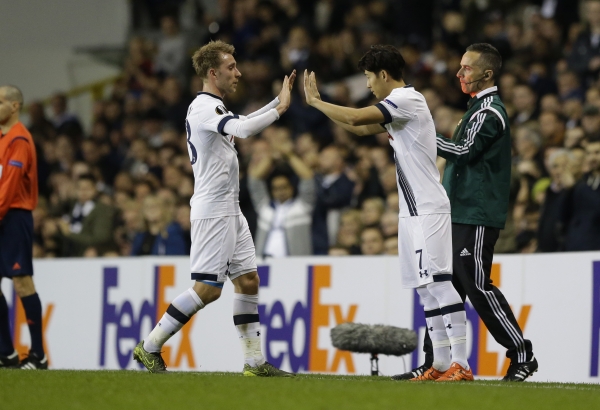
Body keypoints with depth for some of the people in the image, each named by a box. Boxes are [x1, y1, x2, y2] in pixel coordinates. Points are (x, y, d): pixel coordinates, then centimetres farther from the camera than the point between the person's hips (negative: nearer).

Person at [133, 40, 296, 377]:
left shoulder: (215, 107, 17)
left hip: (230, 210, 10)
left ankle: (255, 361, 7)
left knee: (248, 280, 6)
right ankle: (150, 346, -1)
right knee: (208, 289, -10)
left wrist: (278, 102, 25)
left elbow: (244, 125, 36)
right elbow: (243, 129, -30)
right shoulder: (204, 106, -14)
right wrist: (280, 109, -20)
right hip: (212, 212, -10)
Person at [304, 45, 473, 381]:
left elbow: (356, 118, -19)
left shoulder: (406, 99, -12)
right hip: (414, 211, 11)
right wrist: (319, 103, 23)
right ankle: (442, 363, 12)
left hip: (428, 209, -11)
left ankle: (461, 363, -19)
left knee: (438, 281, -15)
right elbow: (361, 128, 28)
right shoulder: (400, 105, 19)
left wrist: (314, 101, -7)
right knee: (426, 286, 10)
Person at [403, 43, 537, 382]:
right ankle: (434, 363, 11)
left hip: (477, 217, -10)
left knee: (477, 285, -10)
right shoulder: (480, 108, 20)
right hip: (462, 214, 10)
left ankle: (523, 356, -5)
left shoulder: (490, 111, -12)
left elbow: (466, 150, -23)